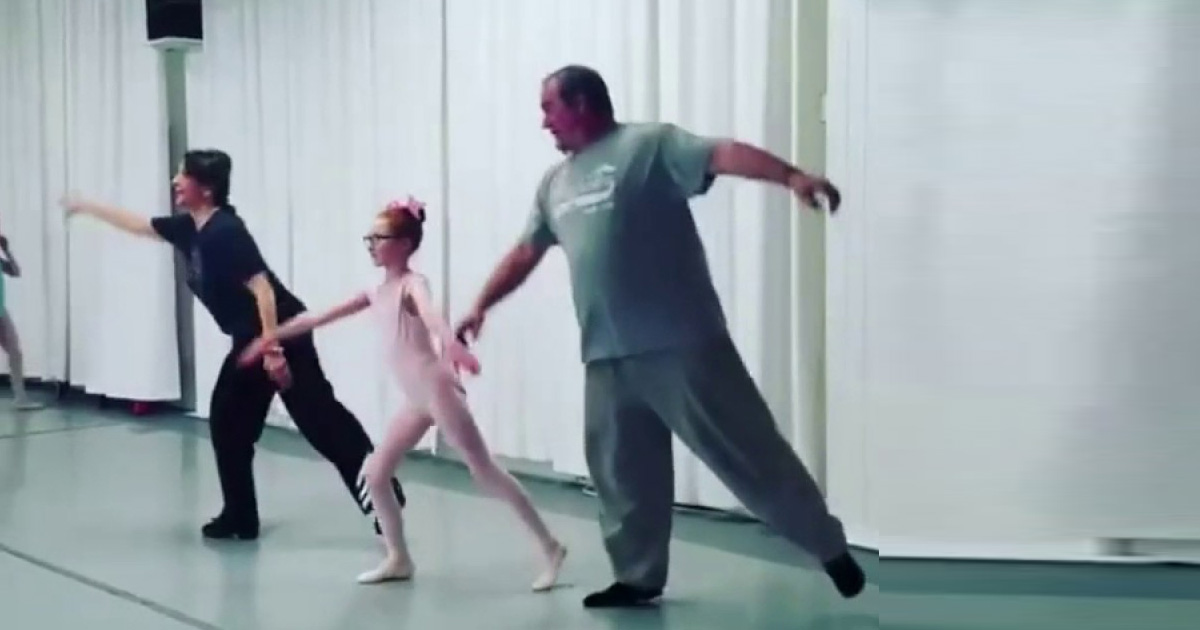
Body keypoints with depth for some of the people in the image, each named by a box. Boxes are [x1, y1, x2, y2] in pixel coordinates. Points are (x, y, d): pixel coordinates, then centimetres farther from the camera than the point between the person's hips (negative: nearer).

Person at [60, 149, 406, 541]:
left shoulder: (225, 231, -18)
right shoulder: (190, 228, 10)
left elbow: (263, 289, -24)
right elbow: (139, 225, 27)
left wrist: (273, 349, -28)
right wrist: (87, 208, 35)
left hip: (282, 335, -10)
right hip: (250, 340, 10)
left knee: (320, 419, -13)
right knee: (228, 422, 13)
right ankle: (239, 519, 20)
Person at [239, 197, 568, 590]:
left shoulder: (412, 283, -10)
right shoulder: (378, 293, 13)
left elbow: (430, 315, -34)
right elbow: (323, 317, 19)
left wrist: (452, 344, -54)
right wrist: (271, 337, 22)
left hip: (438, 390, -8)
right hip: (417, 400, 8)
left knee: (484, 472, -8)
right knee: (374, 475, 8)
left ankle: (549, 548, -3)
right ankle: (398, 559, 21)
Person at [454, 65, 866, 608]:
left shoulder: (650, 143, -4)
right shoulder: (555, 182, 19)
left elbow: (722, 155, -18)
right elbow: (524, 253, 28)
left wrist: (792, 177, -34)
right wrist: (480, 306, 29)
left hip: (680, 344, -7)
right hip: (606, 356, 7)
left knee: (744, 451, -2)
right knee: (621, 470, 10)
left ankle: (828, 545, 13)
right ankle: (638, 577, 24)